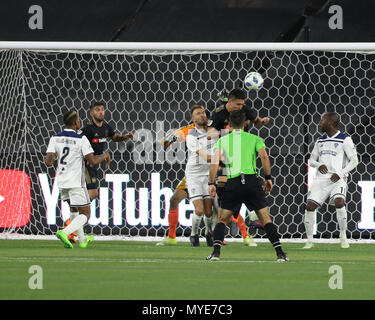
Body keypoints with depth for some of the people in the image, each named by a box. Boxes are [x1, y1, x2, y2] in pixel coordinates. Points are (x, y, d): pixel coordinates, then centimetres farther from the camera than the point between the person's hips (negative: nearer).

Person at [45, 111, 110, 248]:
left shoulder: (55, 138, -2)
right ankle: (65, 233, -21)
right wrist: (105, 156, 3)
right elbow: (92, 161, -17)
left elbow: (48, 162, -9)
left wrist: (52, 159, 15)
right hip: (76, 182, -6)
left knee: (74, 209, 27)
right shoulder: (81, 139, -14)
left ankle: (82, 239, 33)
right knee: (85, 214, 3)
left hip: (62, 181, 6)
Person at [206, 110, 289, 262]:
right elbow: (264, 157, -2)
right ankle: (280, 253, -3)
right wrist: (268, 178, 4)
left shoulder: (222, 141, 14)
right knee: (266, 219, 5)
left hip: (232, 183, 0)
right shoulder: (254, 138, 13)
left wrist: (211, 183, 1)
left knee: (222, 220, 12)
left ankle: (216, 252, -5)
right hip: (251, 180, 0)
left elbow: (215, 161, 0)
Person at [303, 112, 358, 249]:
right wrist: (318, 165, -2)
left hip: (337, 179, -5)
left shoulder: (344, 140, -1)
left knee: (339, 202, -29)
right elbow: (312, 160, 22)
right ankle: (309, 240, 3)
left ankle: (343, 236, -11)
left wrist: (340, 173, -14)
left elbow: (354, 160, -2)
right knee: (310, 205, -10)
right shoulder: (320, 141, 17)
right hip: (321, 179, 5)